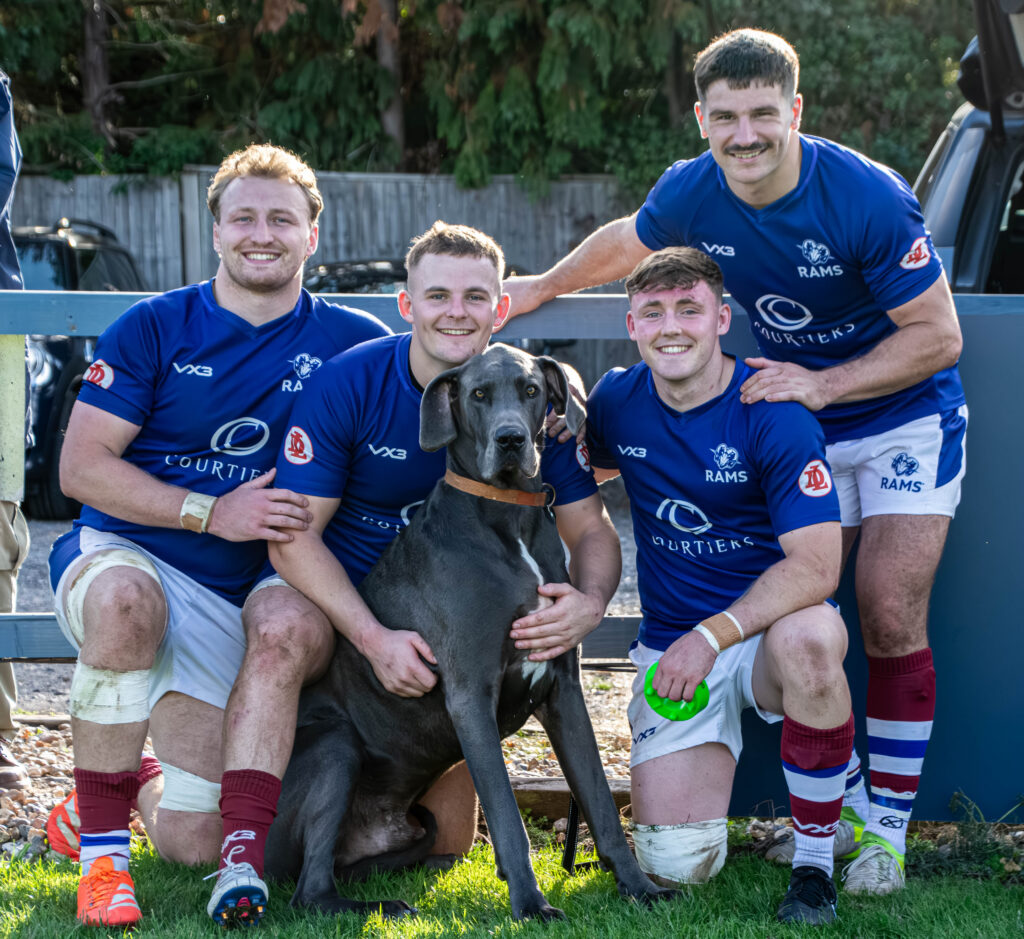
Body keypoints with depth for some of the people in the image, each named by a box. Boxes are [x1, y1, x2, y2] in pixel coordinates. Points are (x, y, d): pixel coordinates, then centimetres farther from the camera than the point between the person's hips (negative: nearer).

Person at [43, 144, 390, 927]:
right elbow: (81, 467, -7)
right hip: (119, 554, -2)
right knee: (126, 600, -42)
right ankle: (101, 834, -23)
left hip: (231, 598, 2)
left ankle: (132, 778, 35)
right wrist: (212, 512, -17)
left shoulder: (352, 343, 4)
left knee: (194, 847, -3)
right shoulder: (154, 328, -2)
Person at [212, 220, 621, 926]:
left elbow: (591, 529, -5)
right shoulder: (349, 383, -17)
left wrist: (590, 603, -30)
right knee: (283, 630, -40)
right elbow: (294, 535, -17)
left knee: (445, 844, -2)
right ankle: (242, 862, -40)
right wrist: (375, 638, -32)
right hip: (337, 597, -2)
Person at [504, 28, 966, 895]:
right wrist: (540, 288, 23)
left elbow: (937, 335, -21)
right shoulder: (690, 194, -12)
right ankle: (834, 803, 16)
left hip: (905, 418, -4)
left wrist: (824, 385, -27)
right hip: (799, 420, 4)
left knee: (890, 620, -11)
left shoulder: (868, 199, -27)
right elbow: (627, 243, 14)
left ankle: (886, 827, 0)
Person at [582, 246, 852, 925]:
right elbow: (591, 470, 24)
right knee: (676, 864, -14)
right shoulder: (617, 402, -1)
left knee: (808, 638, -42)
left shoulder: (772, 414, -15)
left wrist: (713, 635, -30)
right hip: (669, 641, 3)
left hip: (770, 624, -3)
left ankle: (815, 861, -20)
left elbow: (815, 566, -20)